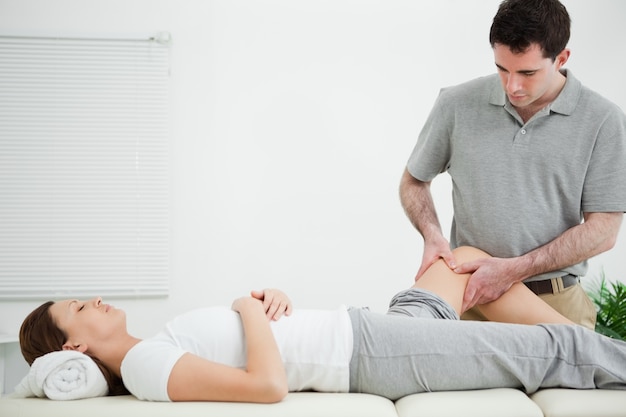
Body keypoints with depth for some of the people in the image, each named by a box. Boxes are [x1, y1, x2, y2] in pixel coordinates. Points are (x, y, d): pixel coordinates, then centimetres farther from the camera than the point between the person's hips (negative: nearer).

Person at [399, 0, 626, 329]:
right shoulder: (456, 105, -1)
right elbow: (413, 181, 12)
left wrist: (514, 269, -15)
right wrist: (431, 234, -8)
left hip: (556, 304, 0)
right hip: (468, 296, 1)